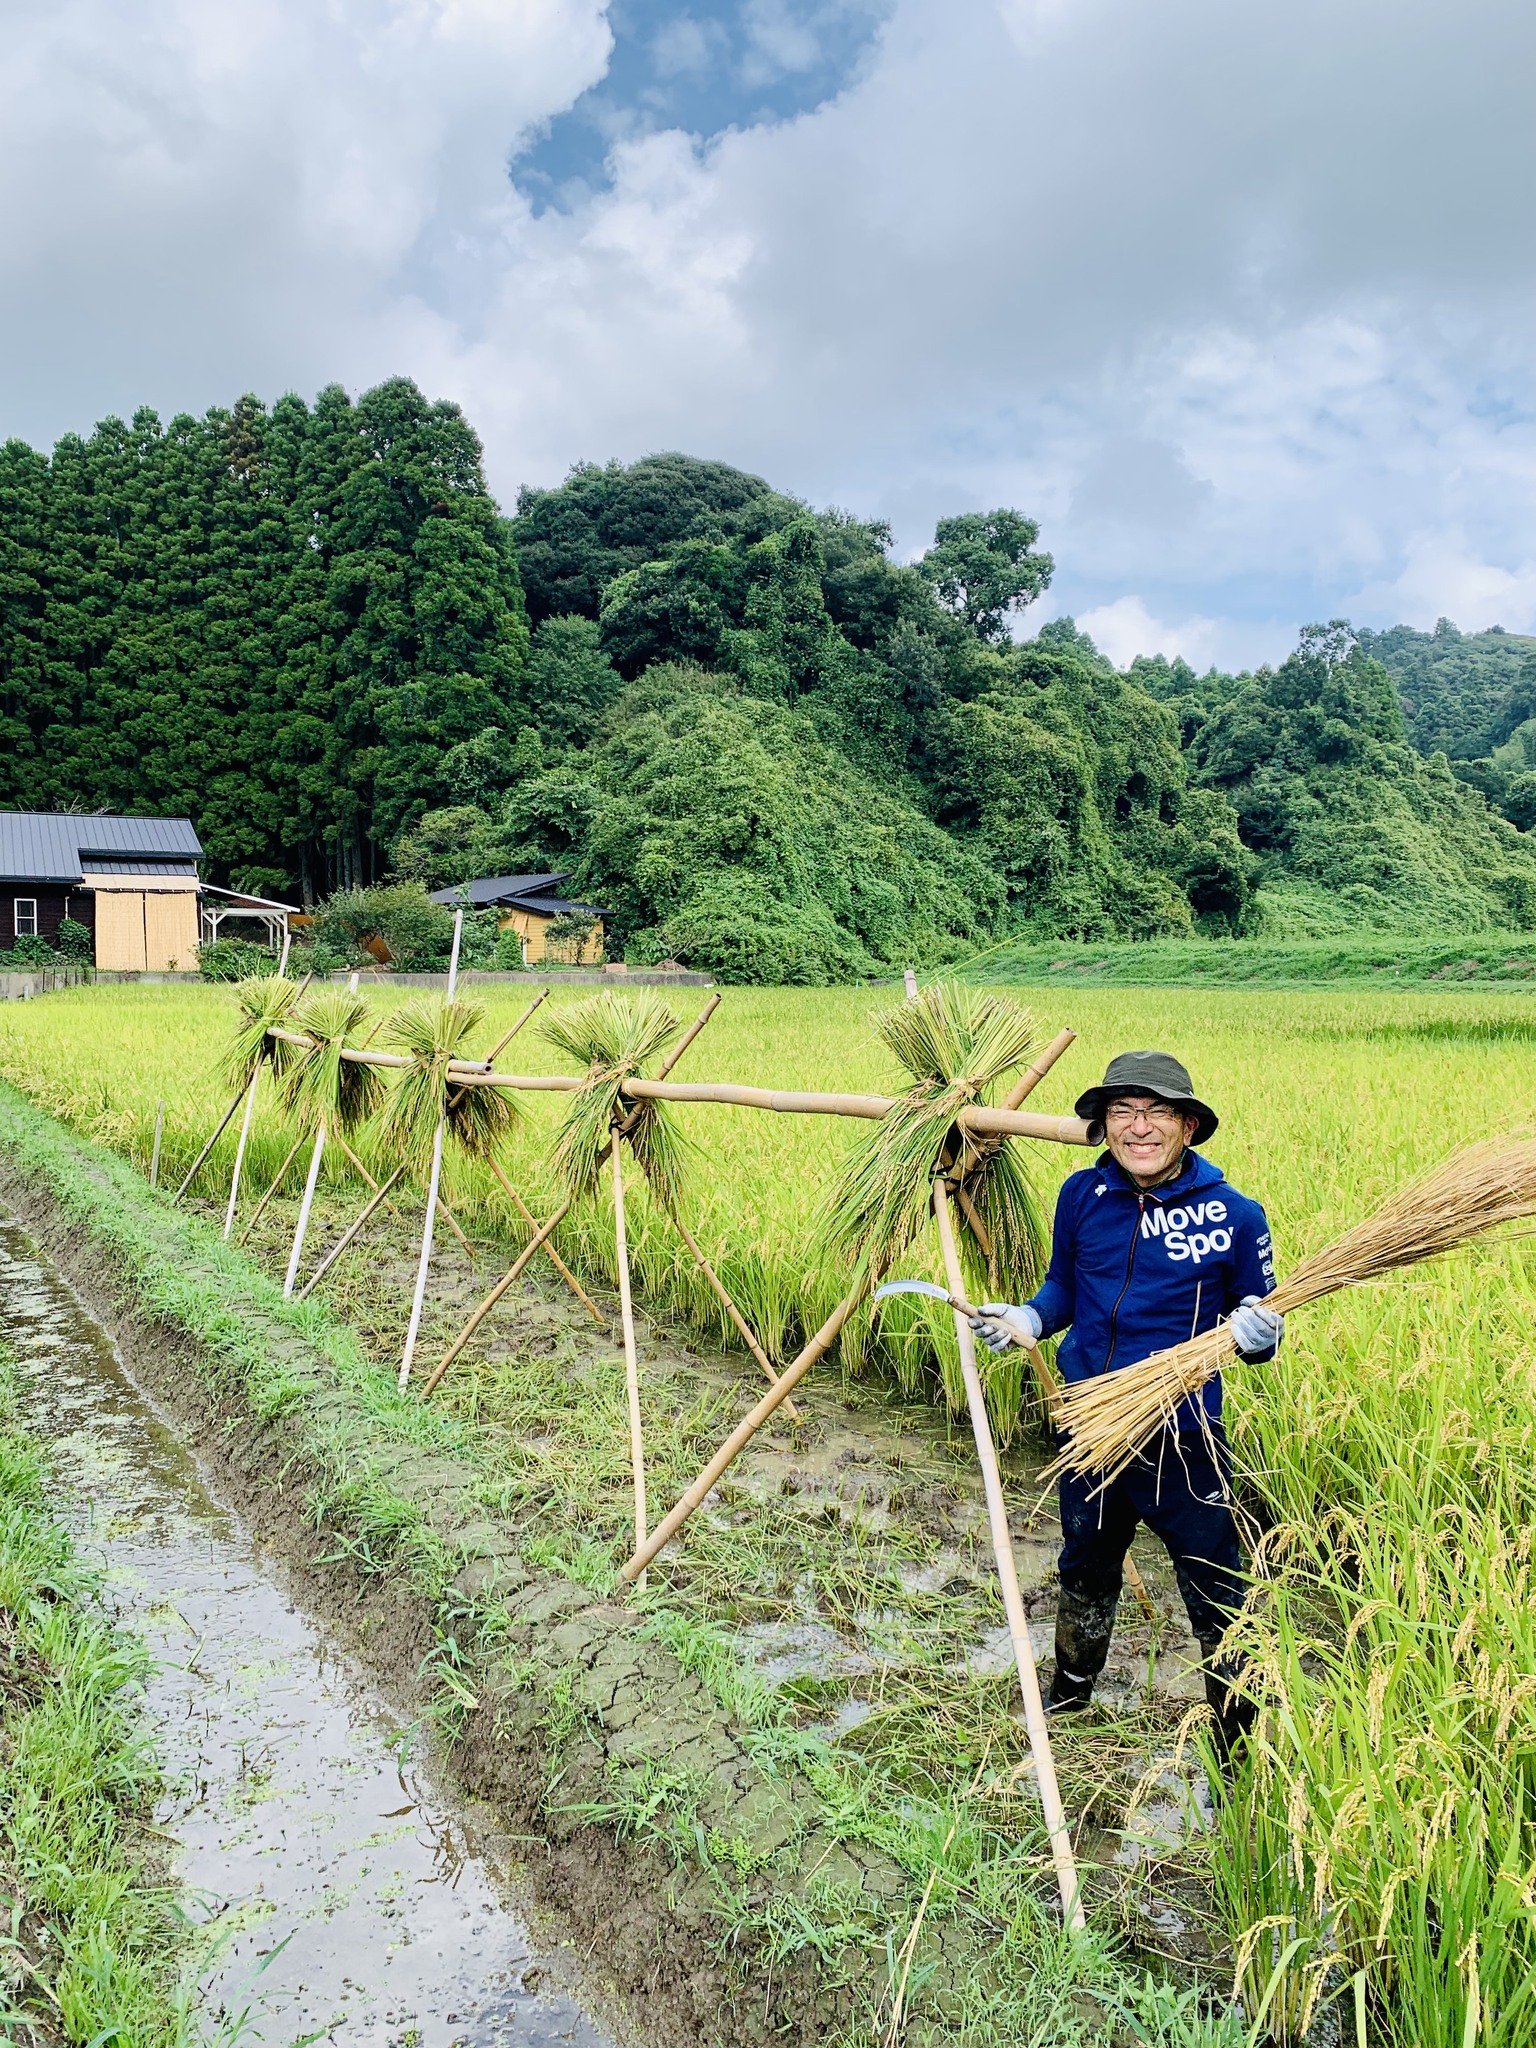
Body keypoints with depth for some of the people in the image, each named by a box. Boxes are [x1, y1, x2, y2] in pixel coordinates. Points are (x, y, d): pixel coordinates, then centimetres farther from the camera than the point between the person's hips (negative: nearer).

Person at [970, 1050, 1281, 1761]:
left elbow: (1259, 1328, -3)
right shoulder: (1081, 1195, -6)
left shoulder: (1233, 1216, -14)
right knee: (1085, 1573, 28)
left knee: (1219, 1605, 7)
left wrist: (1256, 1334, -25)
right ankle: (1069, 1689, 56)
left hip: (1184, 1443, -4)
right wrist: (1026, 1320, -9)